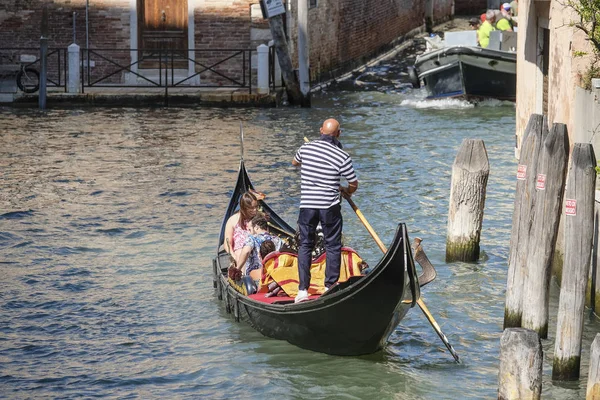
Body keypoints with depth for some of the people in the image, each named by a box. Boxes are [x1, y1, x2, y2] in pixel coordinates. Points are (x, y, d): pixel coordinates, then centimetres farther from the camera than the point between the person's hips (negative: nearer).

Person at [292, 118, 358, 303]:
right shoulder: (342, 156, -10)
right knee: (333, 246, 10)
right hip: (330, 207, -3)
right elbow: (354, 184, 0)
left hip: (307, 205, 3)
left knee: (305, 245, 10)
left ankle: (302, 290, 3)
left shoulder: (305, 148, 1)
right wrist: (346, 191, 23)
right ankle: (330, 286, 11)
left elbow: (295, 162, 24)